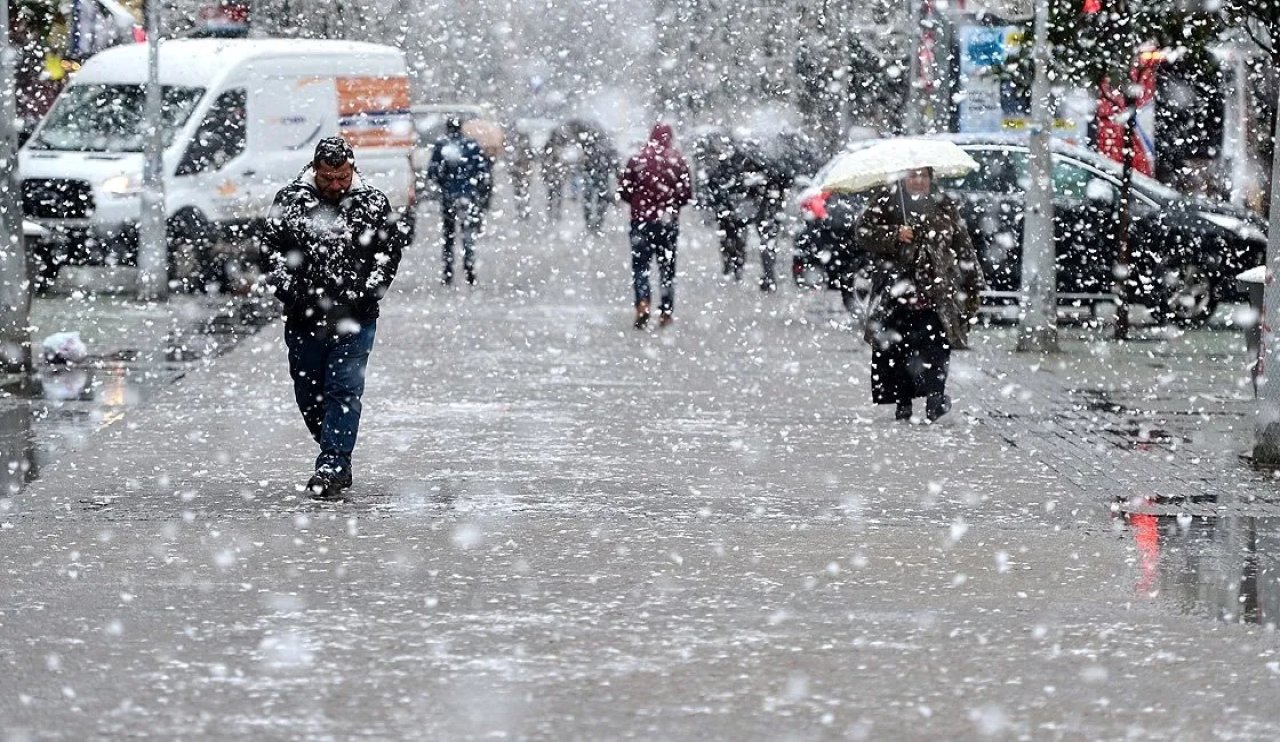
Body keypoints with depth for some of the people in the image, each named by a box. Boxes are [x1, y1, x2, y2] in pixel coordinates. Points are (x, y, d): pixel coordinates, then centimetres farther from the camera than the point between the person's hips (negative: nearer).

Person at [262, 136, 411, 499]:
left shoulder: (373, 203, 1)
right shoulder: (288, 201, 2)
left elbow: (390, 248, 5)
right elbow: (271, 248, 6)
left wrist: (369, 292, -6)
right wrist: (287, 289, -6)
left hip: (355, 318, -2)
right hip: (304, 316, 2)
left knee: (344, 389, -10)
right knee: (308, 393, 9)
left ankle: (333, 464, -12)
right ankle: (337, 456, 24)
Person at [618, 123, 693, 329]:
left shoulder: (637, 159, -5)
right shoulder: (678, 160, -4)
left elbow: (623, 190, -2)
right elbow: (687, 194, -2)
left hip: (641, 219, -1)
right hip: (668, 221, 1)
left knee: (640, 265, 3)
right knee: (667, 266, 12)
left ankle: (642, 304, -17)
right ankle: (667, 310, 12)